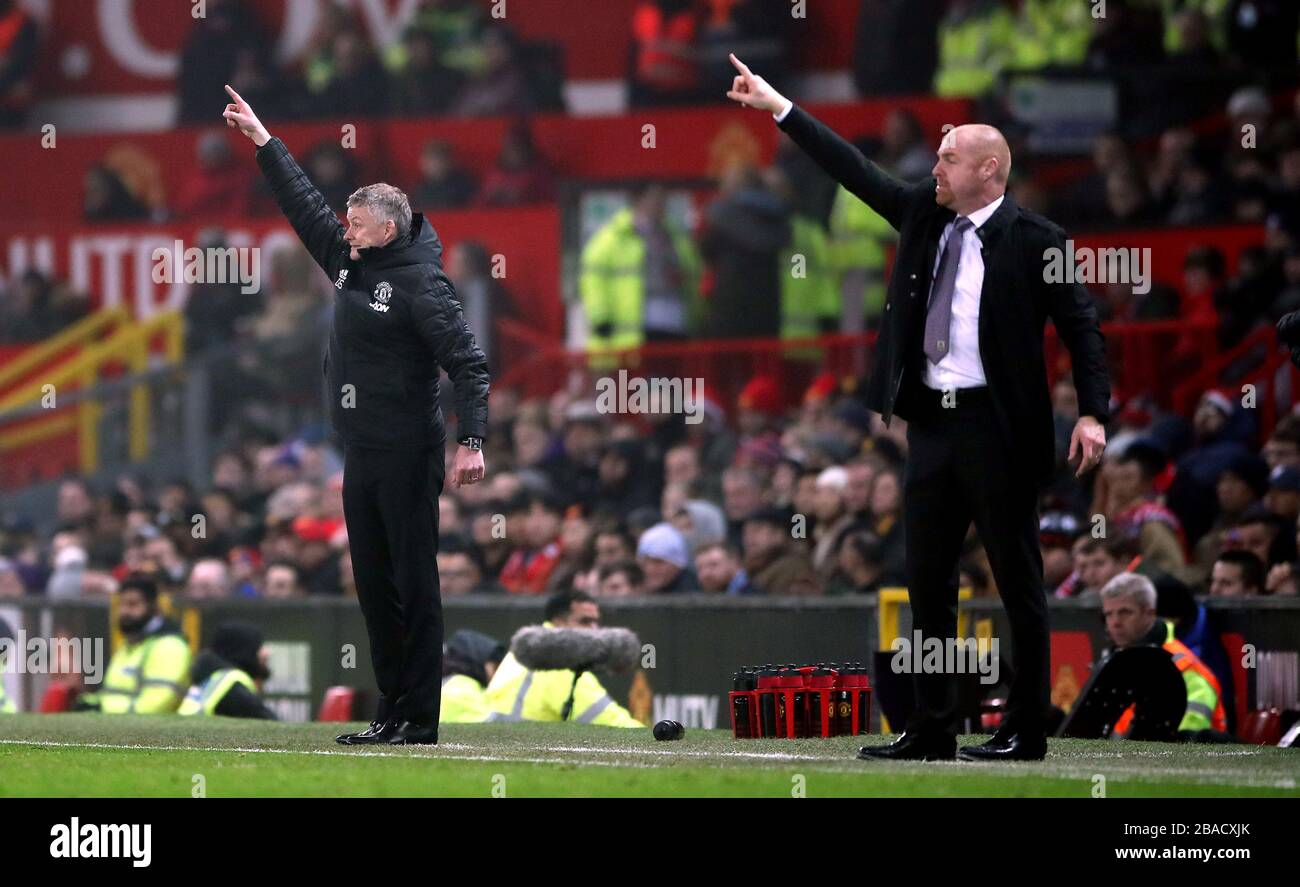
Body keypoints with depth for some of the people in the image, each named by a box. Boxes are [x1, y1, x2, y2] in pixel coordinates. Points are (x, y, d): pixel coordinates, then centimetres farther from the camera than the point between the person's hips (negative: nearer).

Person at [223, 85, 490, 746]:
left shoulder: (421, 283, -11)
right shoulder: (349, 263, 12)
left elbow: (467, 362, -16)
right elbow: (303, 204, 23)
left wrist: (471, 441, -24)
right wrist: (262, 140, 25)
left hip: (408, 456, -9)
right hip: (360, 454, 9)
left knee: (413, 585, -6)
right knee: (373, 585, 10)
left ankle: (420, 718, -5)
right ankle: (391, 711, 15)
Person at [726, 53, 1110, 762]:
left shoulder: (1030, 240, -8)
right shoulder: (922, 213, 10)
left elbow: (1081, 325, -8)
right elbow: (853, 170, 13)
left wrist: (1092, 414, -17)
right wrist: (777, 106, 10)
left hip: (998, 429, -7)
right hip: (931, 423, 7)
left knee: (1018, 581, 0)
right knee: (927, 582, 9)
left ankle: (1026, 730, 6)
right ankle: (932, 730, 15)